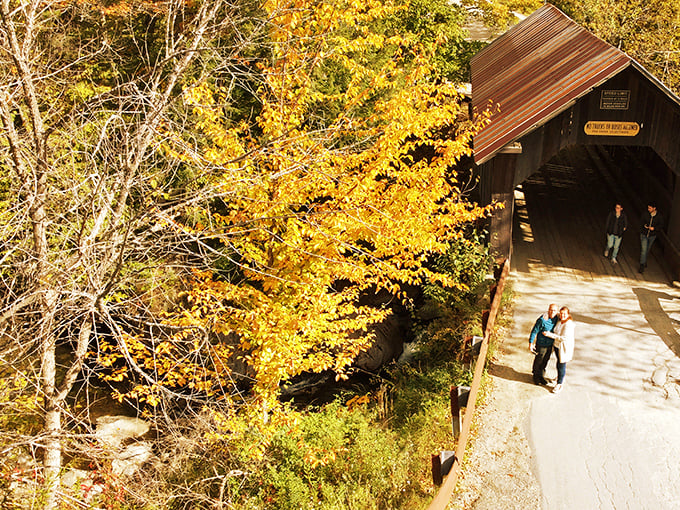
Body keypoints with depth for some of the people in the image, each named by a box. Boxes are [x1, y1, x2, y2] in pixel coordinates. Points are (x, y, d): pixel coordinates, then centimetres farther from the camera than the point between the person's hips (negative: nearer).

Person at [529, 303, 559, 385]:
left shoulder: (556, 319, -5)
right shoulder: (542, 320, -25)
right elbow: (534, 331, -17)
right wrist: (531, 343, -15)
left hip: (550, 345, 6)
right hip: (541, 344, -6)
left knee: (545, 361, 18)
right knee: (538, 361, 11)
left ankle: (541, 376, 37)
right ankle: (536, 376, 32)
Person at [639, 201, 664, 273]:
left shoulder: (659, 216, -10)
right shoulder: (645, 214, -10)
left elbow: (661, 225, -3)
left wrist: (654, 228, -20)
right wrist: (644, 225, -17)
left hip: (652, 236, 1)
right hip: (644, 235, -1)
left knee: (647, 250, 19)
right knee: (643, 250, -9)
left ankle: (644, 261, 44)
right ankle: (642, 265, -6)